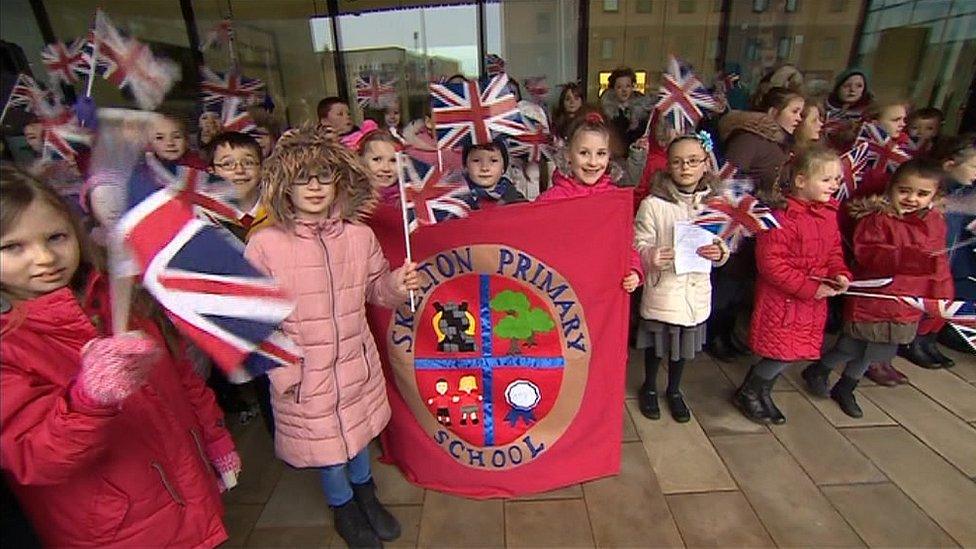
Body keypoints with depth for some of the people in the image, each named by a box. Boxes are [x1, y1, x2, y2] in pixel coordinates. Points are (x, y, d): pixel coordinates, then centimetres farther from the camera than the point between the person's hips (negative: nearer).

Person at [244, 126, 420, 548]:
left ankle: (365, 492, 53)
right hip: (304, 372, -2)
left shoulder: (359, 235, -7)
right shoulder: (264, 244, -15)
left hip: (356, 363, 3)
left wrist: (396, 286, -18)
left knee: (359, 431, 23)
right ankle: (343, 507, 48)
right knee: (324, 443, 18)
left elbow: (375, 290, 3)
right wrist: (282, 371, -12)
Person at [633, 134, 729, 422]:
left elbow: (723, 244, 7)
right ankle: (649, 387, 41)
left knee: (684, 346, 20)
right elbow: (639, 245, -13)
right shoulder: (653, 204, -14)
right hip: (661, 288, -4)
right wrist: (651, 256, -33)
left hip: (696, 291, 4)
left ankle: (674, 390, 45)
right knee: (656, 344, 15)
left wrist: (720, 253, -14)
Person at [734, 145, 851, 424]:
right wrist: (809, 288, -20)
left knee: (798, 350, 14)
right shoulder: (782, 216, -21)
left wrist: (839, 273, -5)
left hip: (815, 299, 8)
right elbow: (770, 263, -23)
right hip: (782, 298, -8)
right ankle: (747, 394, 20)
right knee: (783, 352, -5)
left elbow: (834, 249, 16)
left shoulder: (829, 212, 5)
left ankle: (762, 390, 35)